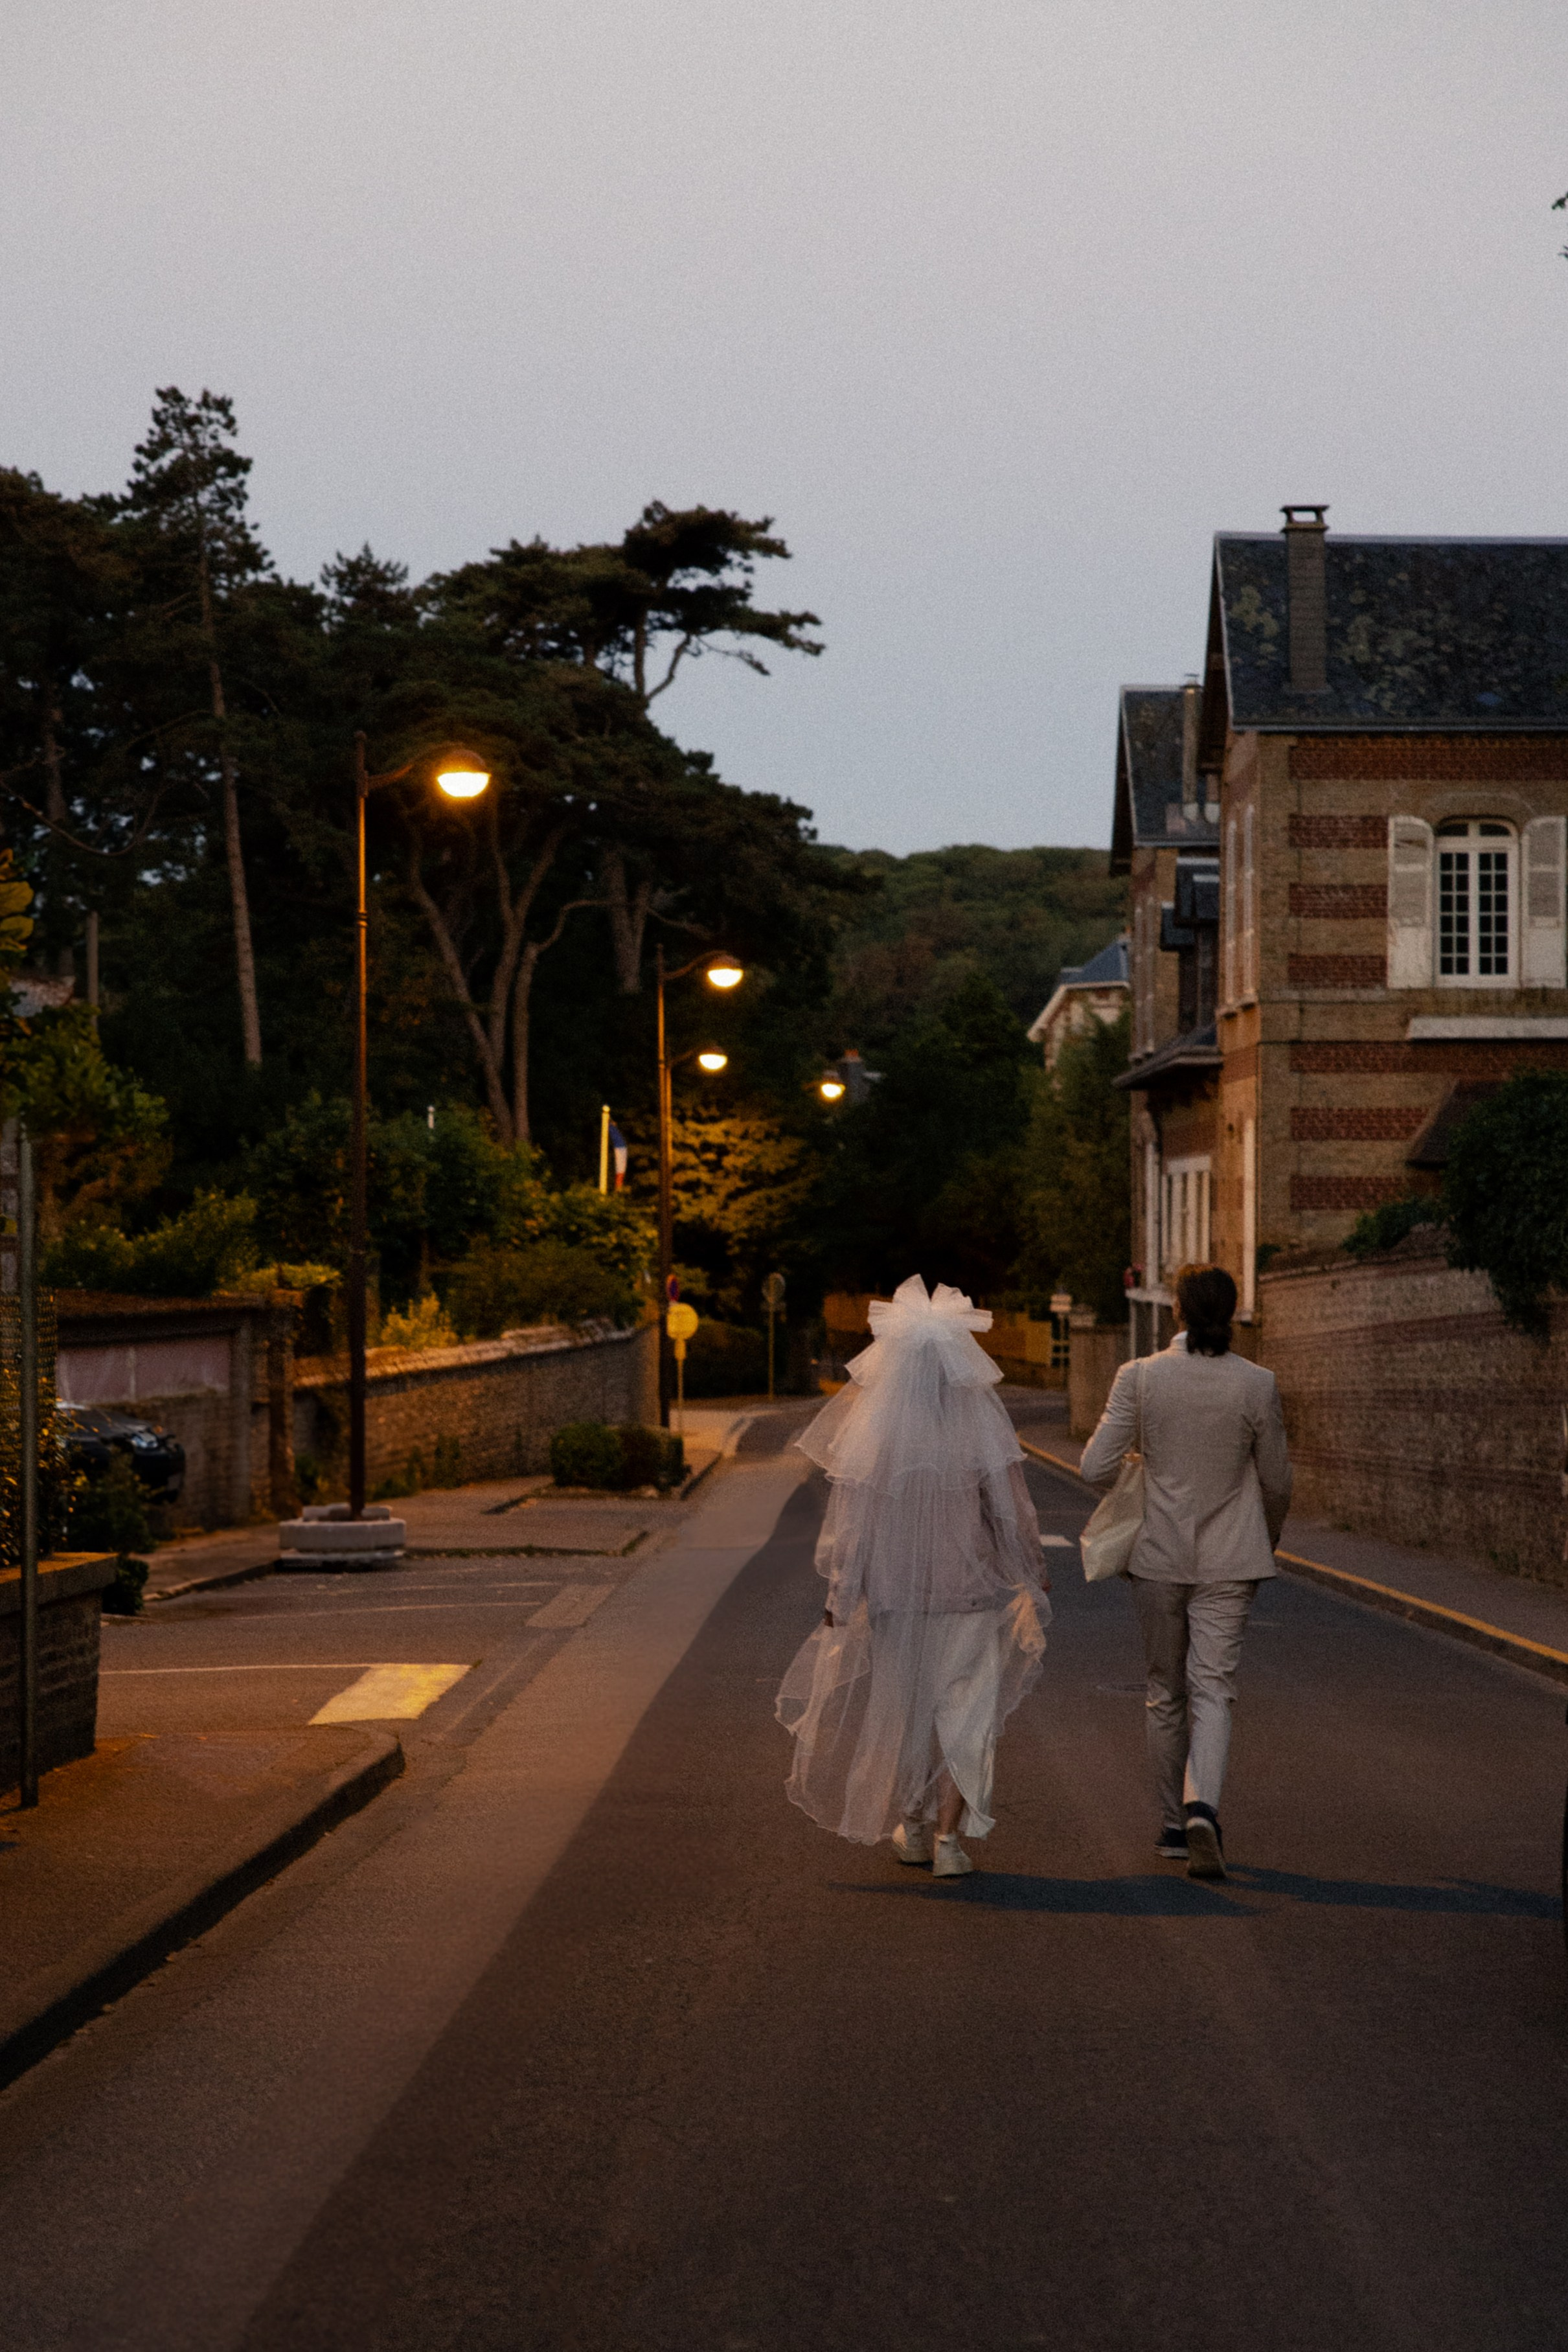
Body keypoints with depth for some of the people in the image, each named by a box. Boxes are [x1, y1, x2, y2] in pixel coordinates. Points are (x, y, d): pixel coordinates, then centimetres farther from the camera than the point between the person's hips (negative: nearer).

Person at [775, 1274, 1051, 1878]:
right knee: (964, 1713, 7)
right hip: (970, 1591, -1)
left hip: (894, 1591, 1)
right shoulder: (982, 1422, -12)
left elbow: (850, 1518, -9)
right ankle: (949, 1837, -2)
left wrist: (839, 1594, 0)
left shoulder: (871, 1426, -13)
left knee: (903, 1707, 17)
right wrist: (1032, 1572, 10)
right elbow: (1012, 1510, -5)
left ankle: (912, 1828, 28)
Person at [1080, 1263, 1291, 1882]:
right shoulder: (1256, 1385, -6)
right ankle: (1202, 1808, -24)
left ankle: (1174, 1826, 21)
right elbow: (1276, 1484, 3)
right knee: (1213, 1689, -2)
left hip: (1158, 1556, 1)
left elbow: (1095, 1467, -7)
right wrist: (1267, 1542, 22)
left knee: (1166, 1696, 13)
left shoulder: (1138, 1378, -7)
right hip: (1228, 1560, -1)